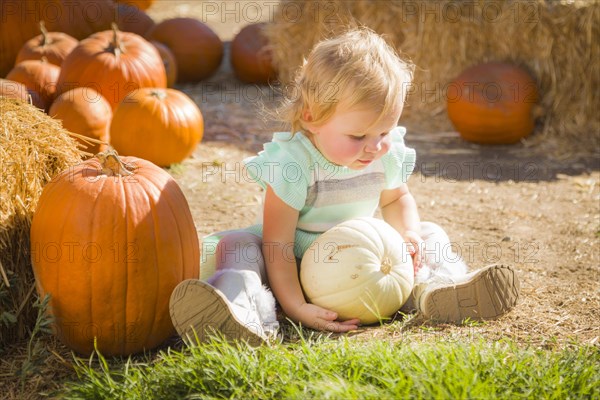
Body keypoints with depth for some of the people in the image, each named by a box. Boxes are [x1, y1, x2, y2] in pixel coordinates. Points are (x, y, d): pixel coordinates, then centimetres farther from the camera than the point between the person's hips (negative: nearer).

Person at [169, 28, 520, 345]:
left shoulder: (388, 155, -11)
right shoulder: (293, 164, -29)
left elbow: (396, 199, 13)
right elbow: (278, 243, -29)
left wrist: (409, 232, -9)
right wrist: (296, 308, -39)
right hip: (297, 266, -5)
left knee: (430, 234, 0)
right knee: (237, 244, -28)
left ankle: (435, 286, -31)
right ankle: (245, 305, -56)